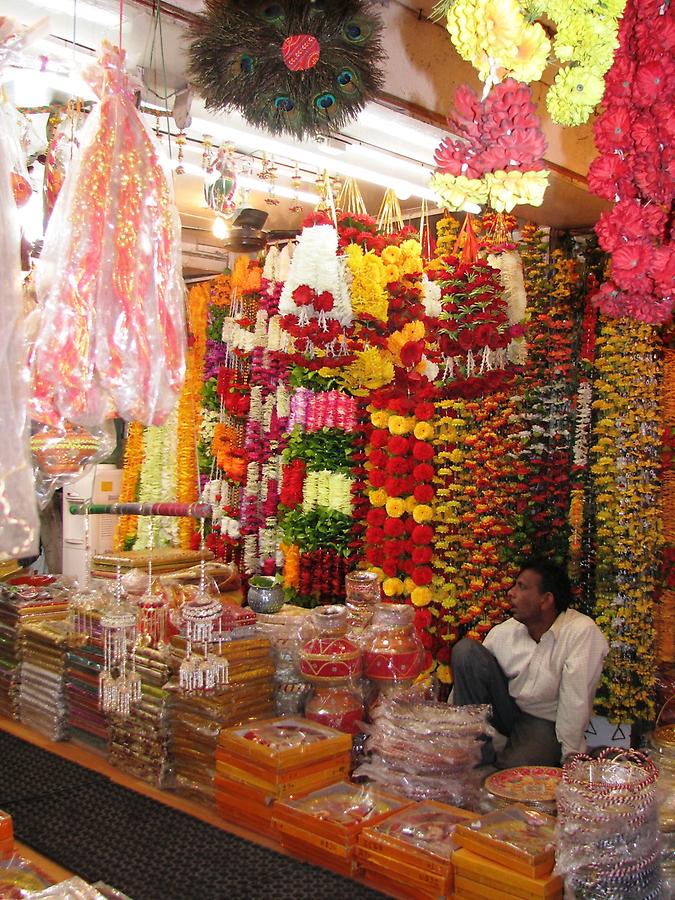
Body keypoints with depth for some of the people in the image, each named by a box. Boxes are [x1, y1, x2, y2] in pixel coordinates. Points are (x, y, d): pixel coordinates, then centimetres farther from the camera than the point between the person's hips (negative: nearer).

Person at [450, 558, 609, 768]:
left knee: (515, 767, -37)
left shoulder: (582, 632, -22)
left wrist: (570, 755, -21)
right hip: (506, 710, 5)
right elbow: (464, 680, -1)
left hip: (546, 722, -5)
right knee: (465, 649, -15)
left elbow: (575, 701, -22)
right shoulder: (503, 632, -5)